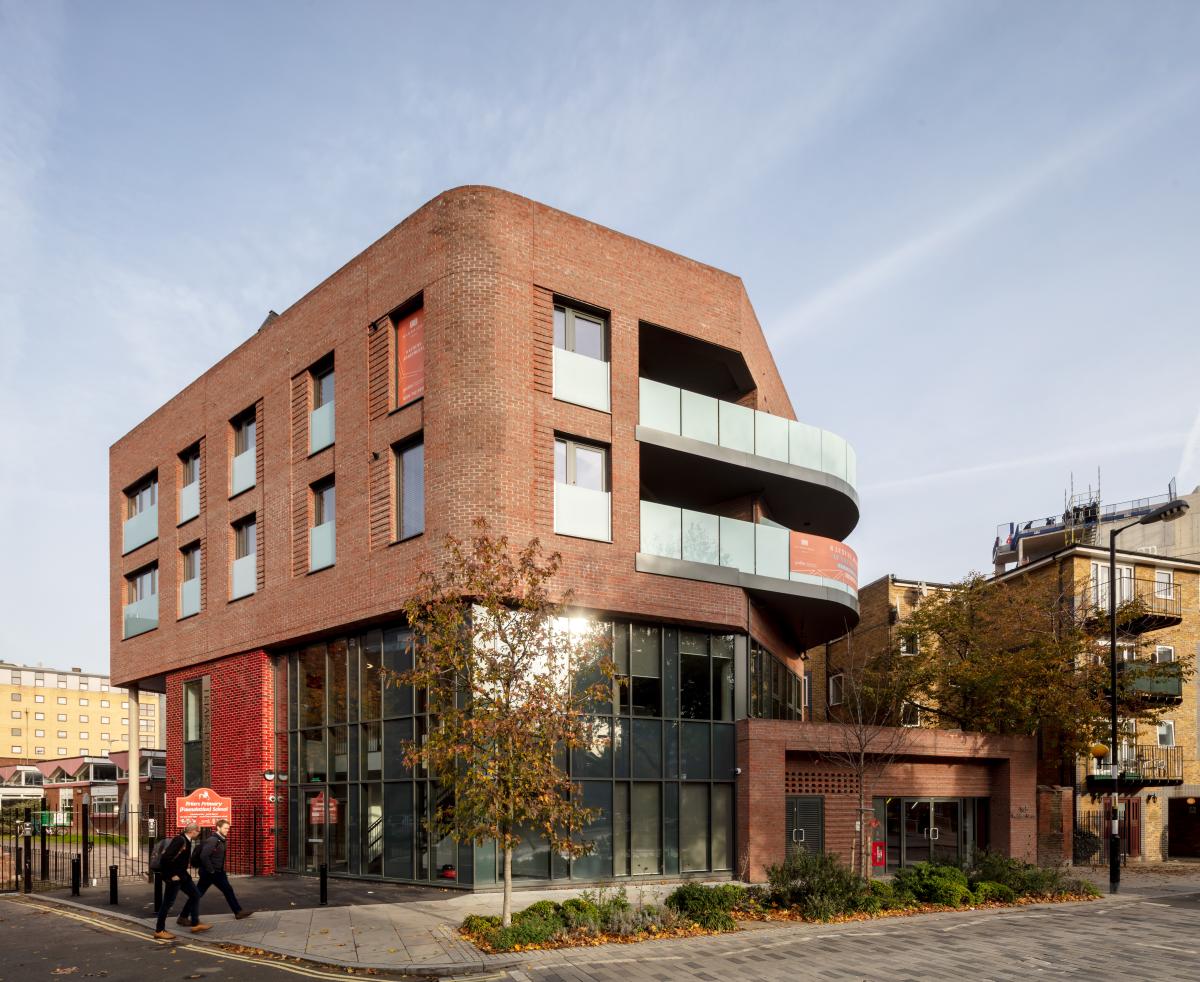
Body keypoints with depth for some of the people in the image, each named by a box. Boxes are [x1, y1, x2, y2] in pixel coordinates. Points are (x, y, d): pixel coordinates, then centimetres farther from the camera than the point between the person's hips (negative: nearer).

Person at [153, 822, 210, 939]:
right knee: (168, 902, 0)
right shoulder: (180, 840, -23)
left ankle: (195, 924, 20)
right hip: (174, 877, -10)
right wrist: (170, 875, -21)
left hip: (182, 875, 10)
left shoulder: (187, 841, 7)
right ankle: (159, 931, 11)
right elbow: (166, 857, -29)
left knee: (195, 895, 12)